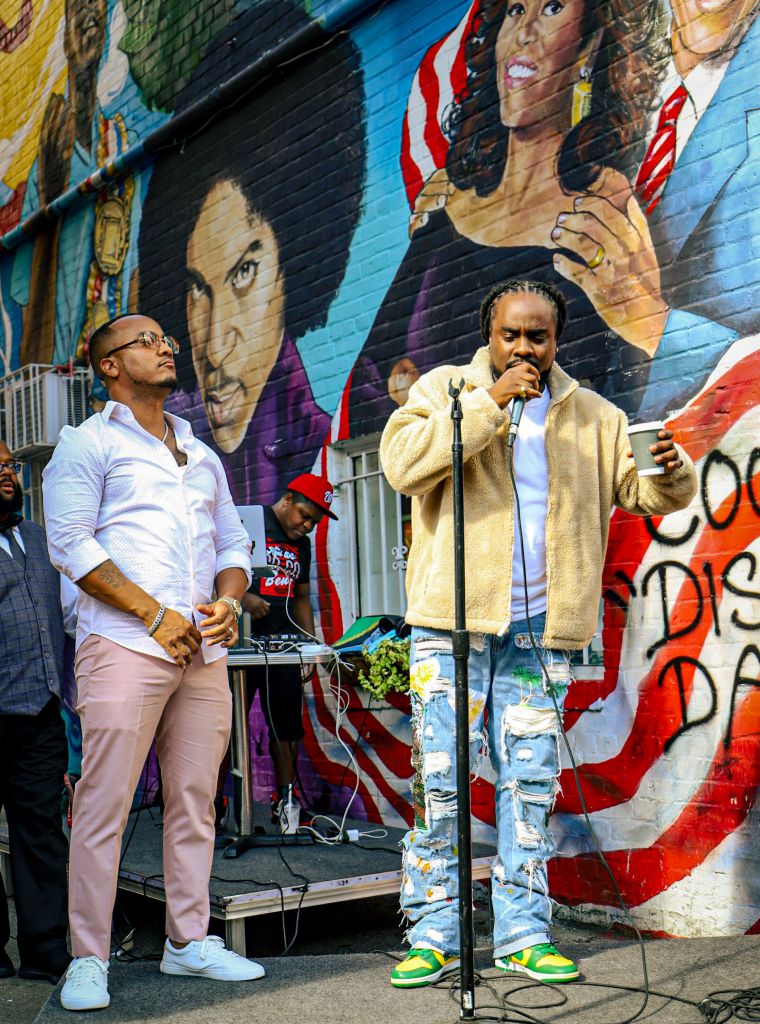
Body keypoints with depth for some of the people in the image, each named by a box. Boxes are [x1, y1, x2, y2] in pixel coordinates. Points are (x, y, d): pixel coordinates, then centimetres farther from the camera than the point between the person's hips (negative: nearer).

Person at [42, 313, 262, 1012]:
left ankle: (189, 941, 18)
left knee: (195, 800, 8)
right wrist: (154, 613, -12)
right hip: (125, 646, -6)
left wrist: (228, 601, 1)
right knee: (104, 803, -5)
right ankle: (88, 961, 2)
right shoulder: (88, 444, 5)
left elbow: (234, 544, 24)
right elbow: (70, 542, -6)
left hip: (204, 652, 6)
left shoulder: (202, 456, 24)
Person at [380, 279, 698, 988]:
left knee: (530, 782, 6)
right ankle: (433, 934, 7)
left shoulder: (592, 416, 14)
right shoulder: (445, 387, 4)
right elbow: (402, 463, -13)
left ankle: (523, 934, 16)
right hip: (453, 619, -3)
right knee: (440, 778, -3)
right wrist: (489, 400, -16)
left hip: (541, 628, 3)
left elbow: (646, 492, 11)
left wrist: (670, 472, -13)